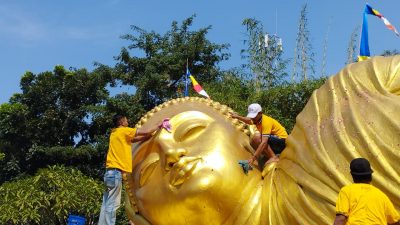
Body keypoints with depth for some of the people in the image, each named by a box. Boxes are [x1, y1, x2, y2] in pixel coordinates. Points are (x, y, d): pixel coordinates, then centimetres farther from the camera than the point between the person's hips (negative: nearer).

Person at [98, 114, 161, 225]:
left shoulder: (116, 133, 22)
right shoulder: (123, 131, -4)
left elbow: (137, 139, 27)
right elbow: (145, 132, -1)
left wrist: (152, 133, 26)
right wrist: (157, 127, 15)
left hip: (111, 171, 9)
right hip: (115, 172, -9)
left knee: (107, 204, 6)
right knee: (112, 204, -11)